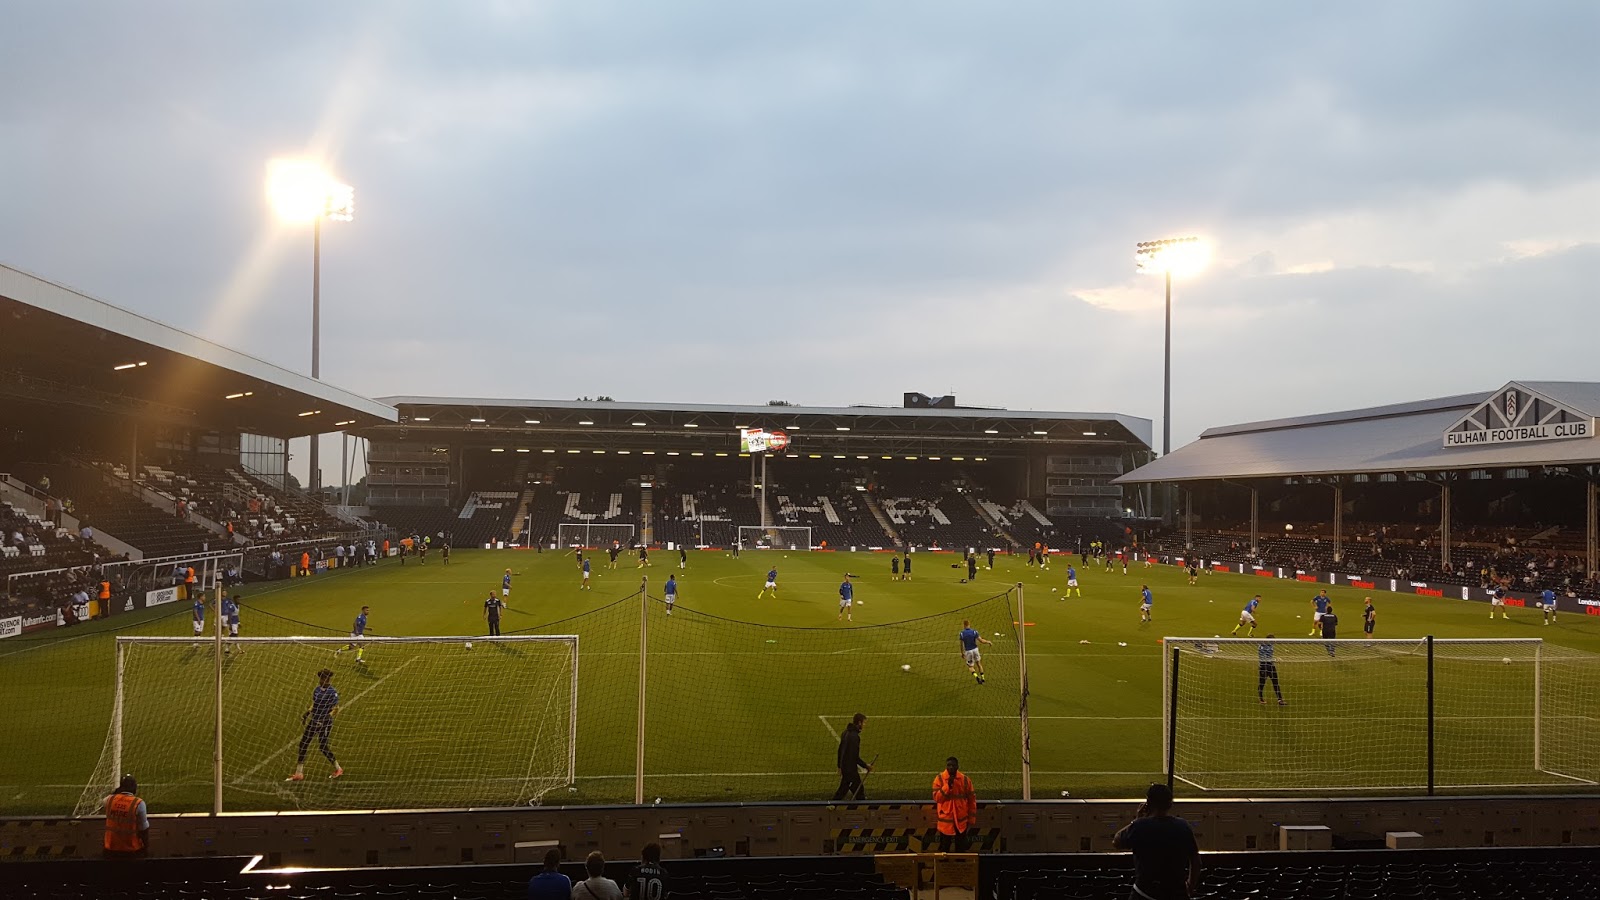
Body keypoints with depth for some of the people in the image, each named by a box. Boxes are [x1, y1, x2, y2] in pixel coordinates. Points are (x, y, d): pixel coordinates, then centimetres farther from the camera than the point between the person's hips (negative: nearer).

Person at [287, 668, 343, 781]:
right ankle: (299, 774, 14)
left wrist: (326, 718, -26)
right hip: (313, 721, 8)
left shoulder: (332, 692, -17)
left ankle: (338, 769, 22)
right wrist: (307, 713, 6)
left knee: (322, 746, 0)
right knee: (303, 744, 6)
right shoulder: (317, 689, 5)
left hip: (325, 723, -8)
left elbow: (336, 710, -17)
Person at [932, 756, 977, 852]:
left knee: (961, 849, 11)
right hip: (946, 820, -1)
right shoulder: (939, 778, -7)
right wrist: (947, 785, -24)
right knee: (944, 849, 8)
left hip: (961, 821, 1)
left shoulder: (965, 779, -3)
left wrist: (972, 819, 3)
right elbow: (936, 798, -15)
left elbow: (972, 799, 3)